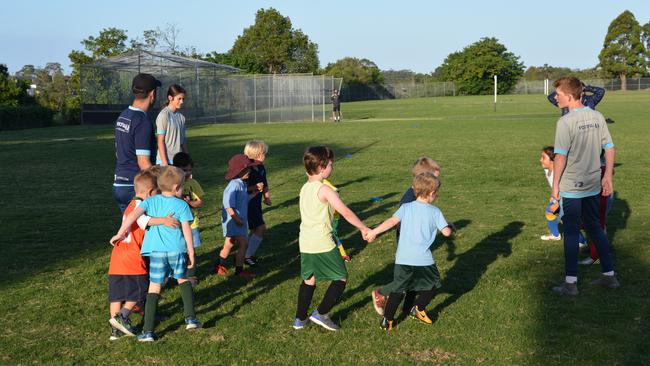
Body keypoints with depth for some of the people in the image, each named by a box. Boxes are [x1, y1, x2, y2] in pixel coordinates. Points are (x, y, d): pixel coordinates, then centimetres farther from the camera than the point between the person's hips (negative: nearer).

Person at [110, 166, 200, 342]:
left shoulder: (151, 201, 5)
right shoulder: (182, 205, 0)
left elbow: (133, 215, -9)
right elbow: (187, 231, -1)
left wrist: (119, 234, -1)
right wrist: (191, 253, 7)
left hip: (156, 251, 1)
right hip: (177, 250, 0)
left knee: (154, 288, 5)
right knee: (183, 280, 23)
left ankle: (148, 331, 2)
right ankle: (190, 318, 19)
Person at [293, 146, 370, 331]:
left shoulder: (304, 188, 9)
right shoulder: (324, 190, -15)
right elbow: (346, 212, -17)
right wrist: (364, 229, -10)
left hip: (305, 243, 8)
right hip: (322, 243, -8)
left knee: (308, 280, 20)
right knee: (341, 278, 7)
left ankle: (300, 319, 25)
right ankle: (321, 313, 6)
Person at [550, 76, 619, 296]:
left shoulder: (566, 121, -16)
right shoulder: (597, 117, 4)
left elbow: (561, 156, -18)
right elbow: (610, 149, 6)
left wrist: (555, 185, -10)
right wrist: (607, 177, 13)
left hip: (571, 187, -6)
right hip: (593, 185, 6)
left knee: (571, 232, 1)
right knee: (595, 228, 17)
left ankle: (570, 283, 6)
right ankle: (609, 275, 24)